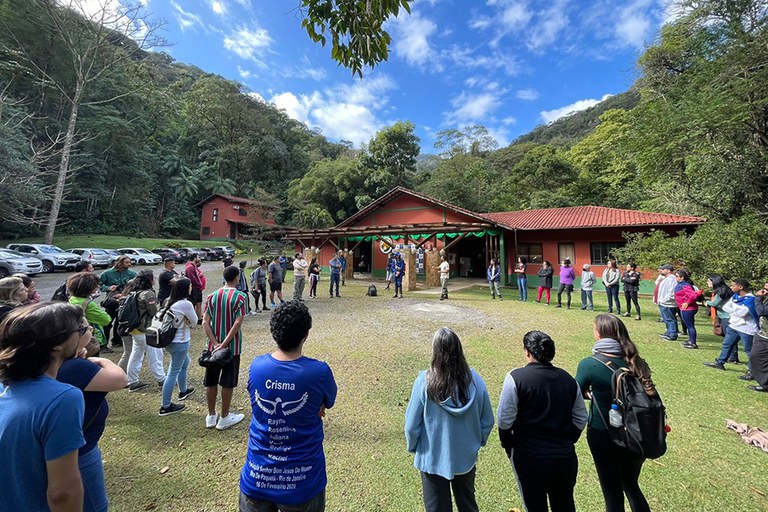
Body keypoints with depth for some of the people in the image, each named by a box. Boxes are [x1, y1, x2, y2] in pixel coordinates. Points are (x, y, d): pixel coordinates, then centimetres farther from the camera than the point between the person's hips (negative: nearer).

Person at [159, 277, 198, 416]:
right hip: (180, 342, -9)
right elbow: (194, 322, -12)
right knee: (173, 372, 2)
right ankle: (166, 406, 12)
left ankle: (183, 390, 45)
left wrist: (185, 322, -4)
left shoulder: (171, 302, 3)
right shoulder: (186, 304, -21)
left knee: (185, 363, 27)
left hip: (170, 340, 9)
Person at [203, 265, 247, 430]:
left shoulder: (212, 296, 2)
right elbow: (237, 323, -21)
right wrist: (224, 344, -17)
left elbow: (205, 322, -4)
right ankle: (224, 418, 21)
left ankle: (211, 417, 30)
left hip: (213, 346, 5)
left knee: (211, 381, 16)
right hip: (232, 346, -5)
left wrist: (216, 343, -8)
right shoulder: (240, 297, -13)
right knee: (227, 383, 8)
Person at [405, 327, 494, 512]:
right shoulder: (475, 380, -18)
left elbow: (412, 425, -16)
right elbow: (487, 421, -5)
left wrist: (413, 447, 4)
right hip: (466, 457, 3)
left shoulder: (424, 382, -26)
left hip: (433, 459, -2)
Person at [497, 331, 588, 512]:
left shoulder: (515, 378, -17)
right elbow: (580, 419, 8)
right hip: (565, 457, 5)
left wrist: (508, 445, 1)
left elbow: (505, 420, -16)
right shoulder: (568, 379, 0)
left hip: (529, 458, -4)